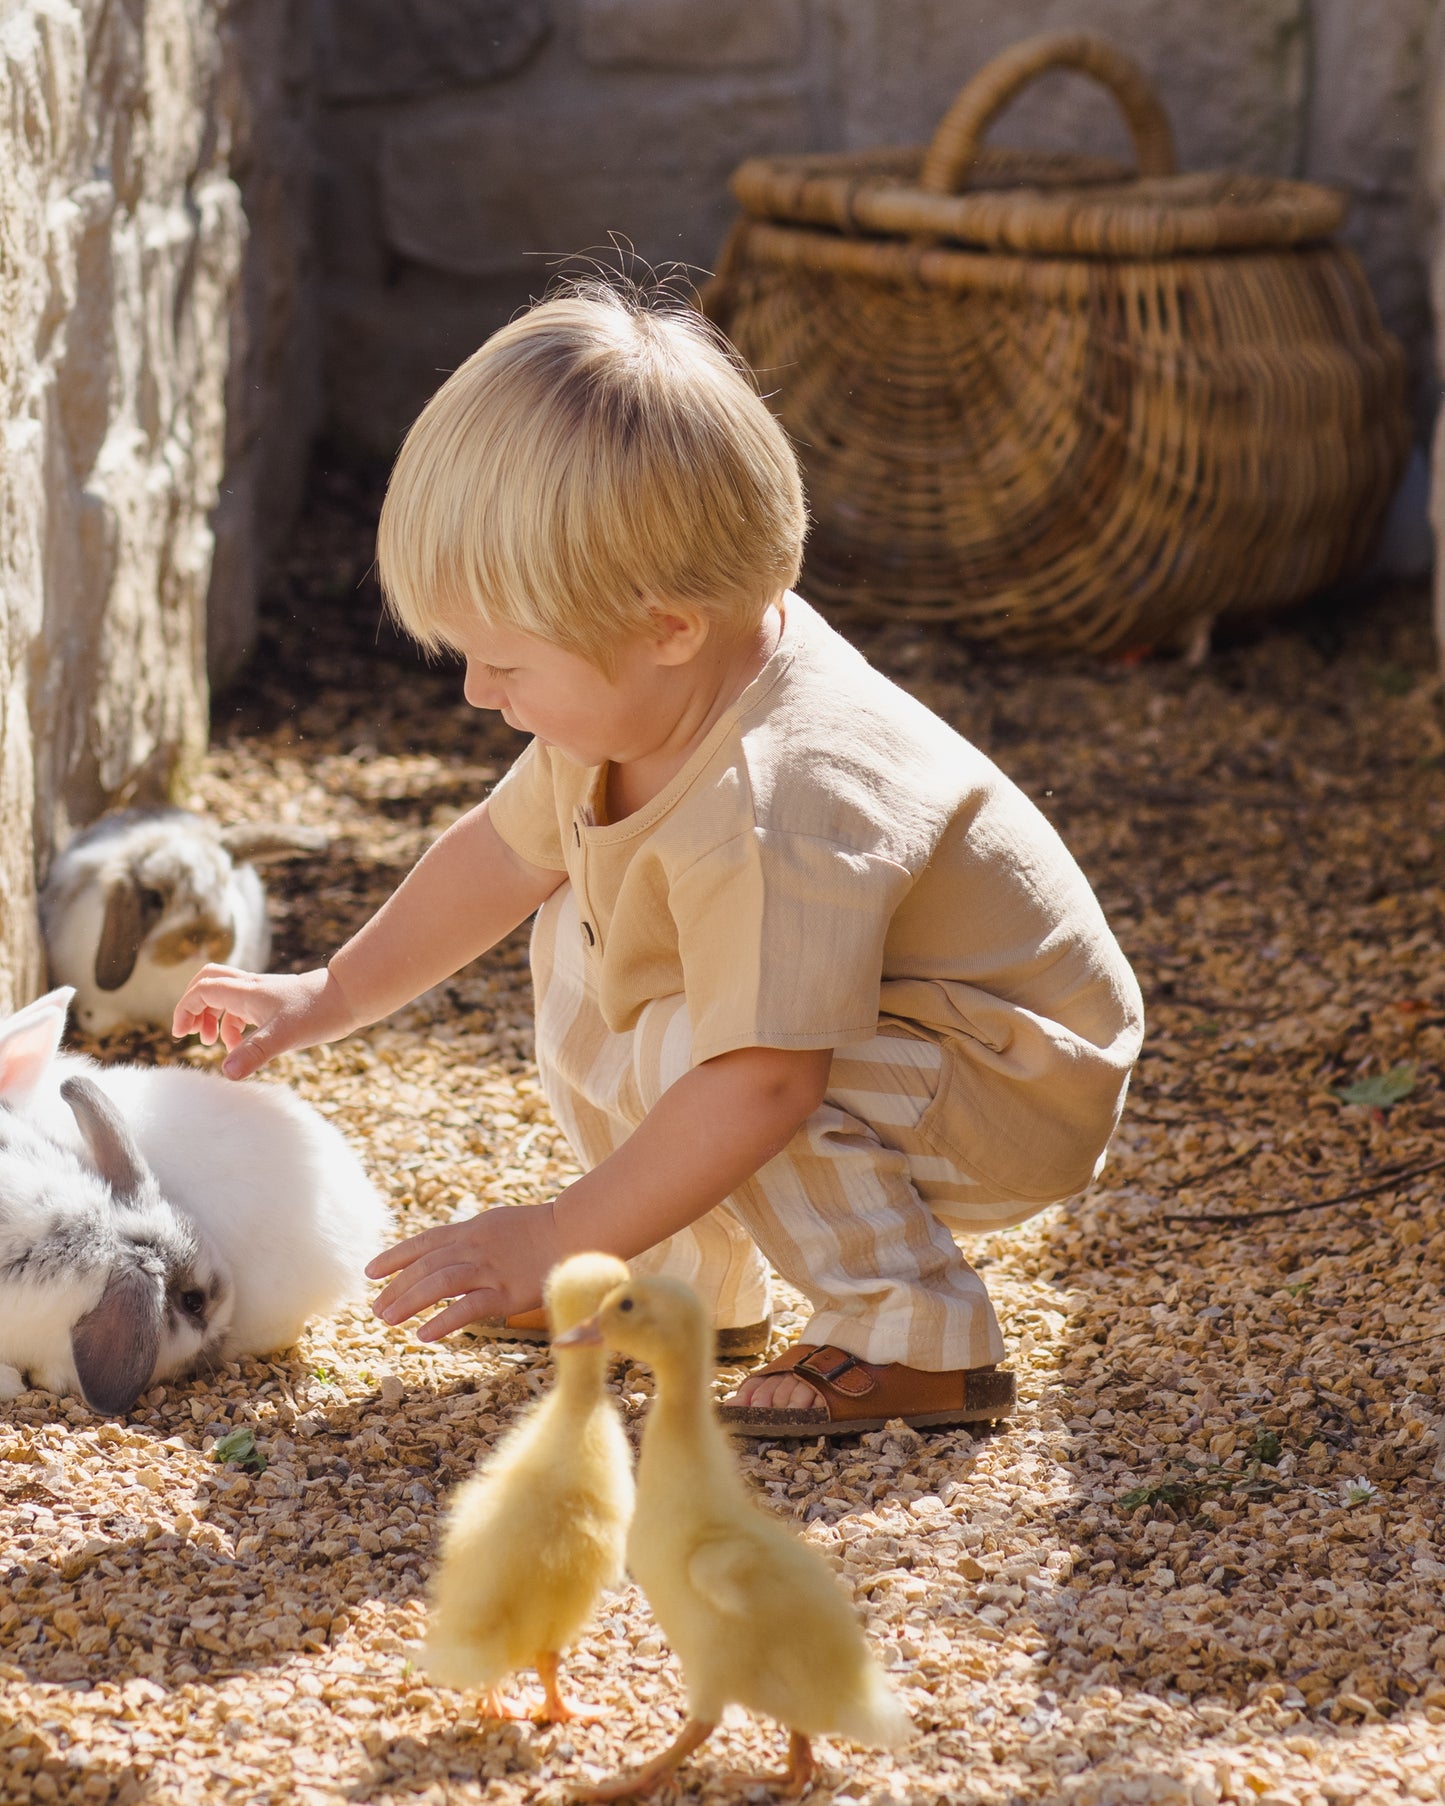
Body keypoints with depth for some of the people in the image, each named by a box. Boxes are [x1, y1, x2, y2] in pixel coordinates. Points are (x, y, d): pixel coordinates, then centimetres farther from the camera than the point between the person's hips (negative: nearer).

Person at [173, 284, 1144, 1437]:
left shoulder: (774, 810, -37)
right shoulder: (647, 692, -8)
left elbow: (760, 1088, -41)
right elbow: (509, 848, 10)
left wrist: (554, 1244, -34)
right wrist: (332, 996, 15)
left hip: (1022, 1096, -10)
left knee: (688, 1043, -30)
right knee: (578, 947, 10)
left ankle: (916, 1337, -18)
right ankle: (694, 1281, 16)